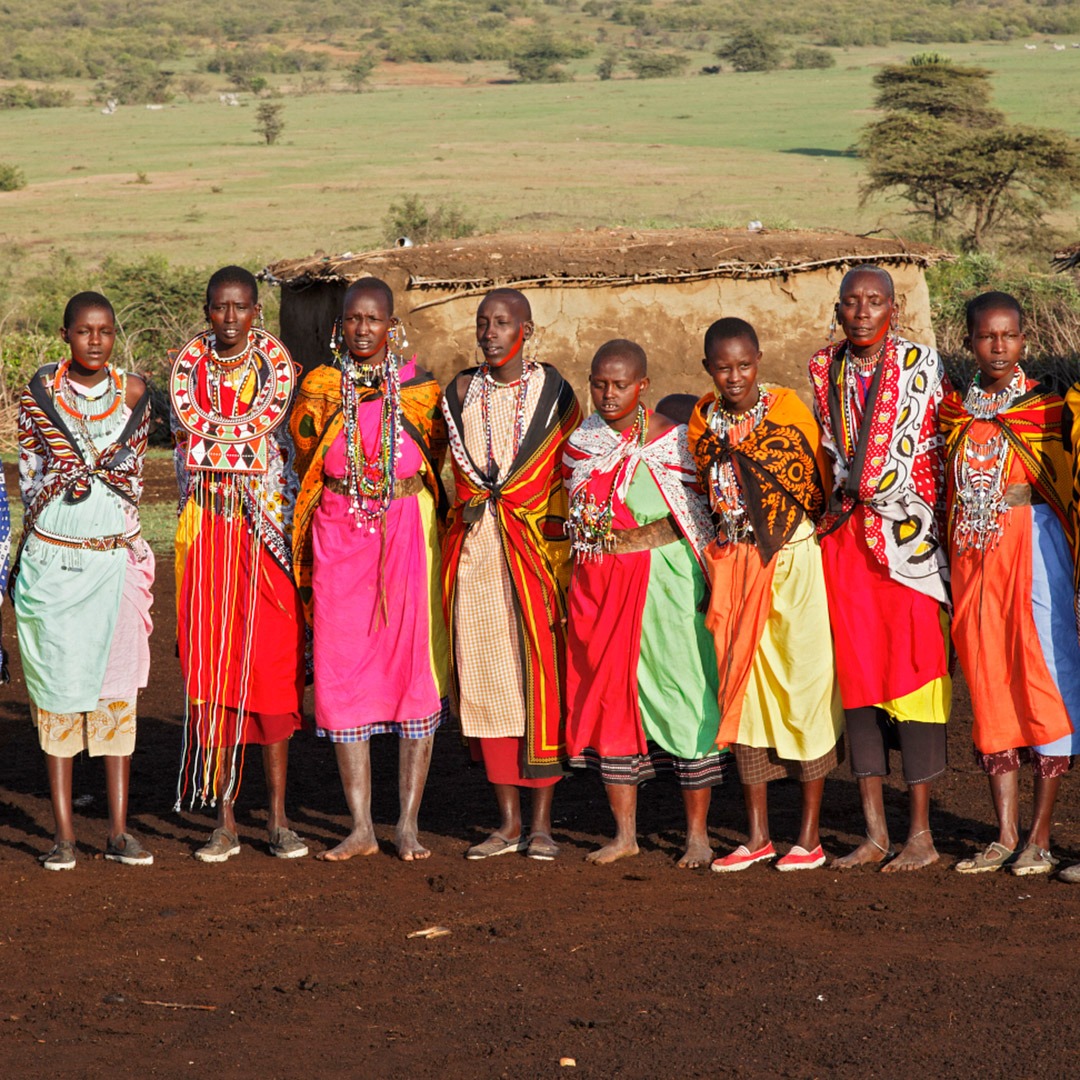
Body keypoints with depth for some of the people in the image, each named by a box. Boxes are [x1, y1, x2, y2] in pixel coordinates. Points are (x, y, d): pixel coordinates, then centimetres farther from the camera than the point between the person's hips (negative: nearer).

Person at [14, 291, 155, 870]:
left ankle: (118, 830, 5)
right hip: (52, 558, -1)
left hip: (115, 557, 1)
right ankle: (63, 833, 3)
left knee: (117, 690, 1)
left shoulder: (132, 390, 3)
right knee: (56, 687, -1)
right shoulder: (40, 391, 0)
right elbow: (29, 474, 7)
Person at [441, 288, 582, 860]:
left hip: (536, 547, -3)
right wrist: (474, 502, 7)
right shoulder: (461, 392, 9)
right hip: (475, 549, 3)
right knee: (486, 677, 3)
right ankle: (508, 821, 10)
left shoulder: (553, 390, 1)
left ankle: (541, 822, 3)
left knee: (541, 674, -5)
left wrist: (557, 531, -3)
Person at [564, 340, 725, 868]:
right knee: (608, 699, 5)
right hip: (598, 585, 5)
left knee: (683, 700, -4)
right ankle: (624, 833, 14)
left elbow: (699, 518, -3)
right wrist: (572, 589, 13)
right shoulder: (580, 443, 9)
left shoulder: (672, 440, -4)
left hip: (662, 581, -5)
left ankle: (698, 833, 4)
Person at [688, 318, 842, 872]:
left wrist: (818, 536, 1)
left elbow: (821, 480, 2)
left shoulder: (788, 407, -6)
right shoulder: (701, 422, 5)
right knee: (741, 688, 4)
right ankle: (757, 834, 12)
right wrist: (711, 567, 15)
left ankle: (809, 834, 6)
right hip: (734, 566, 4)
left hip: (794, 561, -4)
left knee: (804, 685, -2)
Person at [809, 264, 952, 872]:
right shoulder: (824, 370, 9)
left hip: (909, 535, -4)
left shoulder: (922, 365, -1)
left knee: (913, 675, -5)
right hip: (845, 536, 4)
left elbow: (942, 448, 0)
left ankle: (922, 836, 1)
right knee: (857, 676, 3)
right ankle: (875, 833, 10)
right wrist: (842, 492, 9)